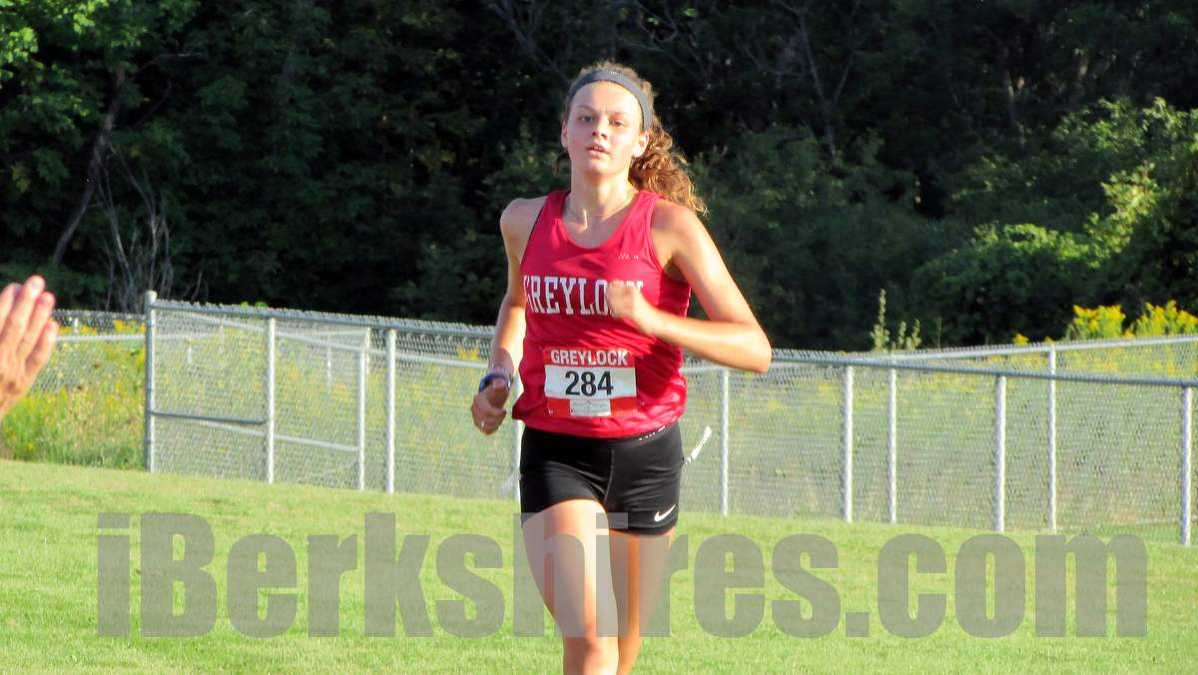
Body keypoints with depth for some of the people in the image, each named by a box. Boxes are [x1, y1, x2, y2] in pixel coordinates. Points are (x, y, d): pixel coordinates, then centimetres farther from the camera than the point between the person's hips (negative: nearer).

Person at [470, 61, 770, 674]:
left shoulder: (670, 226, -8)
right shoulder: (526, 221, 3)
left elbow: (754, 349, -14)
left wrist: (652, 320, -27)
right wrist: (498, 374, 10)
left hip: (645, 453, 0)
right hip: (555, 453, 0)